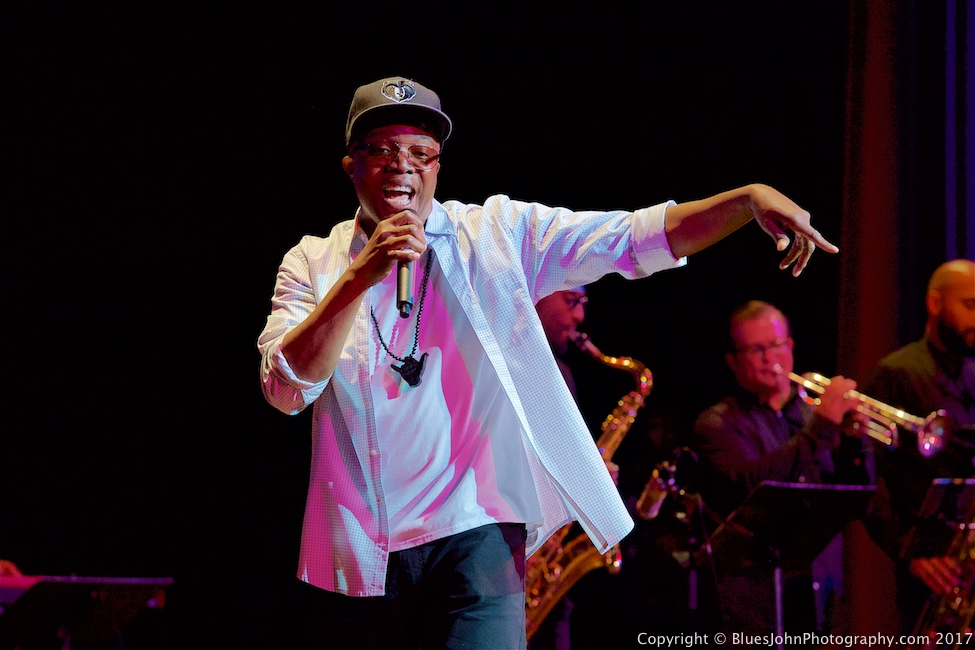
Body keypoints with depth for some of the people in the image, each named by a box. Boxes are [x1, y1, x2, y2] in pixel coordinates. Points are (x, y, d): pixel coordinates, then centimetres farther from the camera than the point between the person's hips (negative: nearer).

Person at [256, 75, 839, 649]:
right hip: (358, 556, 2)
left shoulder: (496, 236, 4)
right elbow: (286, 390, -10)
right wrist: (359, 278, -20)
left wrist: (750, 198, -18)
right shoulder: (315, 263, 5)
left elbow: (636, 239, -4)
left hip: (473, 536, -1)